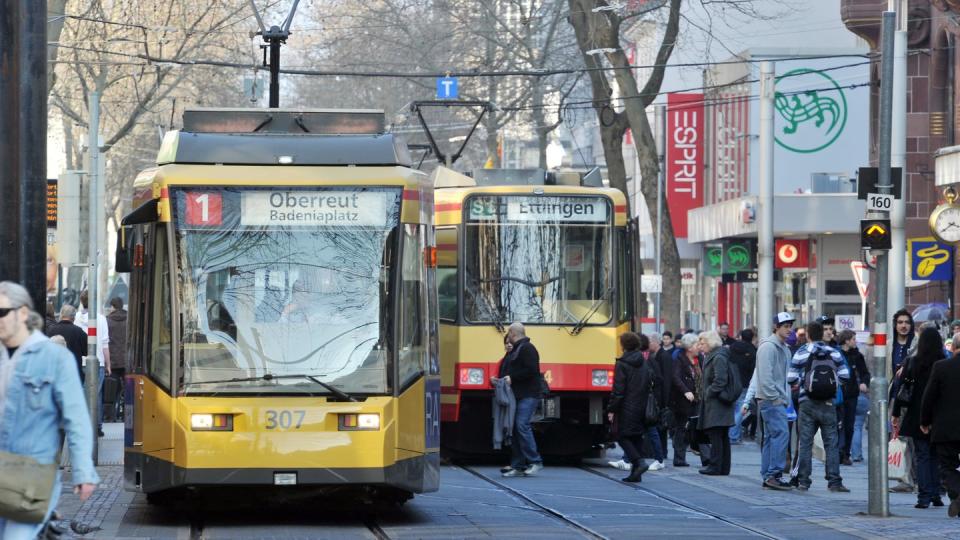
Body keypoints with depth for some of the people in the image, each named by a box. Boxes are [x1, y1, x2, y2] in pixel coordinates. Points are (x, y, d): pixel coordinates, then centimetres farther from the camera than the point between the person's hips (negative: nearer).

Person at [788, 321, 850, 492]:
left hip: (807, 403, -1)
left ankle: (803, 481, 5)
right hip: (828, 404, 1)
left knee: (805, 443, 5)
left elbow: (791, 378, -8)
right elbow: (844, 375, -1)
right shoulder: (833, 353, 1)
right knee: (831, 443, 3)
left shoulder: (801, 353, -4)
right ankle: (834, 481, -2)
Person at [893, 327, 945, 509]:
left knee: (921, 456, 4)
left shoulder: (912, 362, -7)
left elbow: (902, 389, -5)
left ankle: (924, 497, -2)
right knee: (936, 456, 14)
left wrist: (895, 414, 2)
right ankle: (936, 495, 15)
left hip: (918, 416, -1)